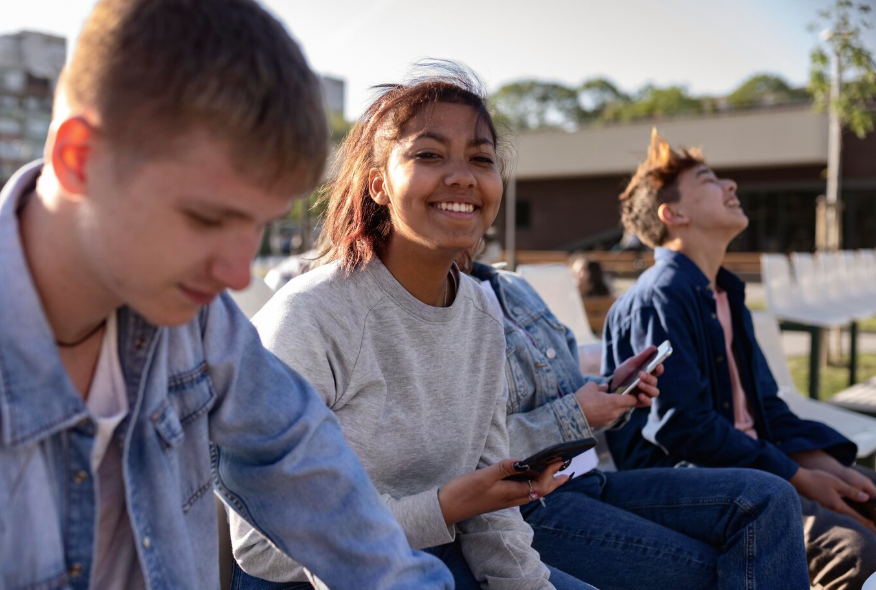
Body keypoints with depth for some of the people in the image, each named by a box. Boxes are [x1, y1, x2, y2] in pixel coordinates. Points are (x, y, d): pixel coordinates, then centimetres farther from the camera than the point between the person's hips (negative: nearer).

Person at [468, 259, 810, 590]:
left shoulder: (511, 288, 15)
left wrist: (612, 388, 2)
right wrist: (573, 415, -14)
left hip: (587, 479, 8)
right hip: (527, 506, -8)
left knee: (768, 498, -6)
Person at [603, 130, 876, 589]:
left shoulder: (726, 297, 19)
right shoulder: (659, 297, -11)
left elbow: (765, 406, 19)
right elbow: (682, 424, -18)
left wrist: (830, 466, 3)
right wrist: (799, 478, -13)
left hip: (750, 464, 10)